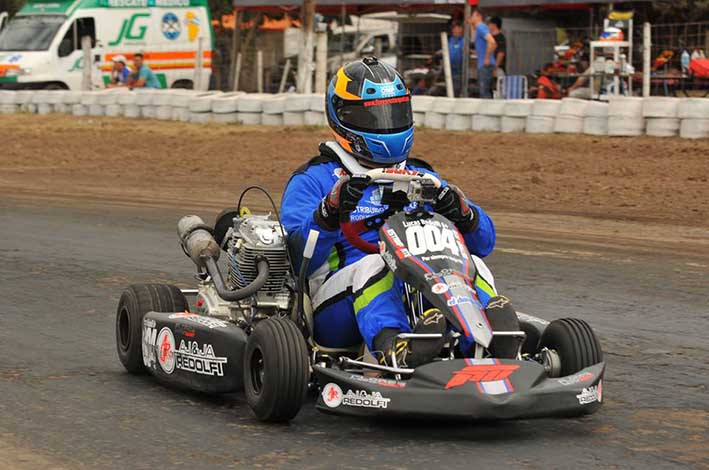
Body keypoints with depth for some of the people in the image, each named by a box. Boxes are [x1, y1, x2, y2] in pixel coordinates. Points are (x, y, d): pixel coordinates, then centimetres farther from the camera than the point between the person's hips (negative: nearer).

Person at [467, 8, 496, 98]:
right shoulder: (479, 28, 18)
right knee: (486, 91, 11)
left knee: (484, 92, -11)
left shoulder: (480, 27, -13)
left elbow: (492, 42, -27)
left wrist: (487, 58, -20)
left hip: (485, 65, -10)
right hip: (482, 65, 10)